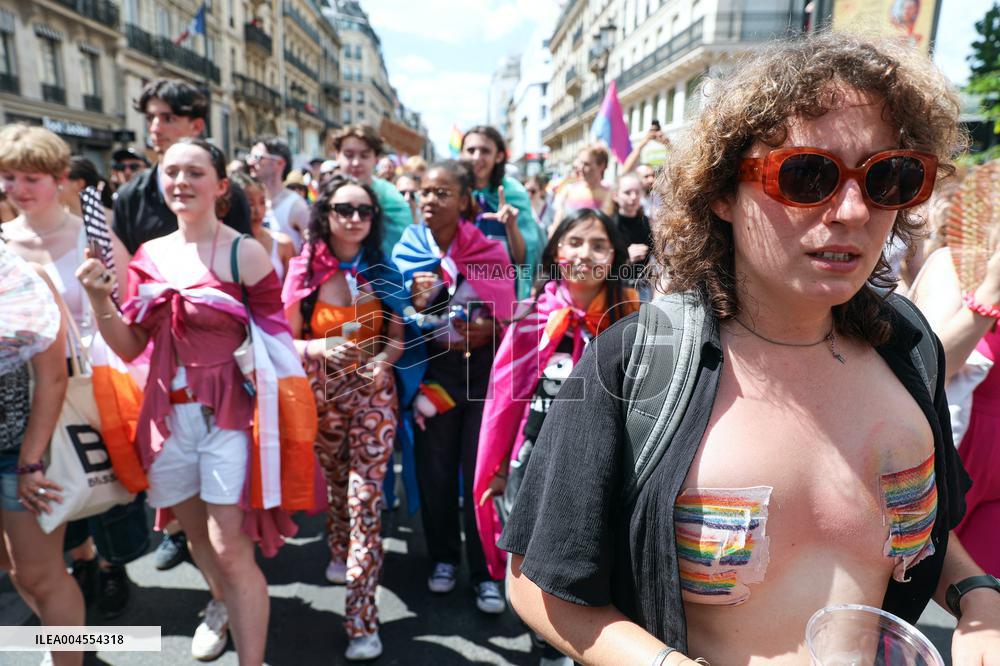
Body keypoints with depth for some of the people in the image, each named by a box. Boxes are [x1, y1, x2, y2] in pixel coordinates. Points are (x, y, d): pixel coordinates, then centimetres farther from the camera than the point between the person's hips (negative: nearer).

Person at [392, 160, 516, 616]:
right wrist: (416, 302, -17)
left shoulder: (489, 249, -3)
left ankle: (485, 571, 19)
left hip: (484, 366, -1)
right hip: (433, 369, 2)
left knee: (482, 471, 2)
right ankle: (444, 556, 32)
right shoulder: (408, 249, 0)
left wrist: (486, 330, -20)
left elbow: (505, 316, 1)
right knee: (435, 468, 10)